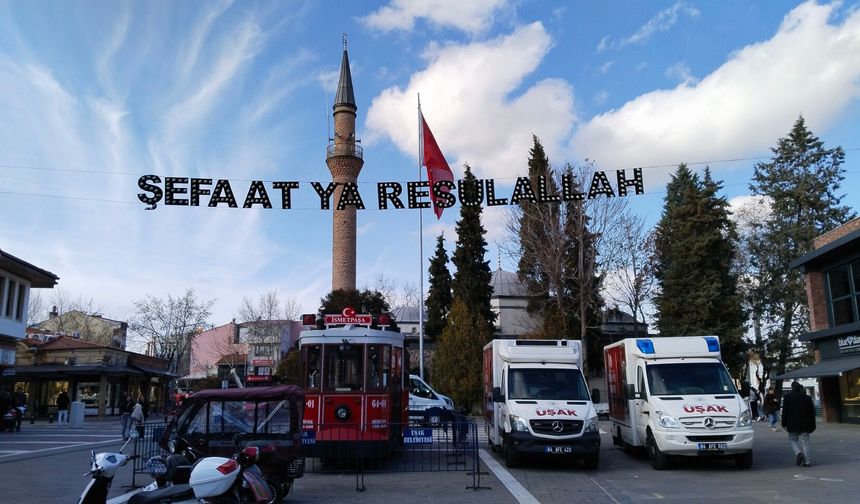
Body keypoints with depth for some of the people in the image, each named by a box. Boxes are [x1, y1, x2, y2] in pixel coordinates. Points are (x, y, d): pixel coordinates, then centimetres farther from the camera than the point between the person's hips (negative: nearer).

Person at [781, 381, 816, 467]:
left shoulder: (788, 397, -4)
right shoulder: (807, 398, 5)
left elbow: (785, 411, -5)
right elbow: (812, 412, 7)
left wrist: (784, 424, -1)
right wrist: (812, 425, 12)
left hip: (792, 424, -3)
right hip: (805, 424, 3)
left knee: (792, 439, 12)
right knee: (804, 442, 6)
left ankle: (798, 453, -14)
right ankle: (806, 461, 3)